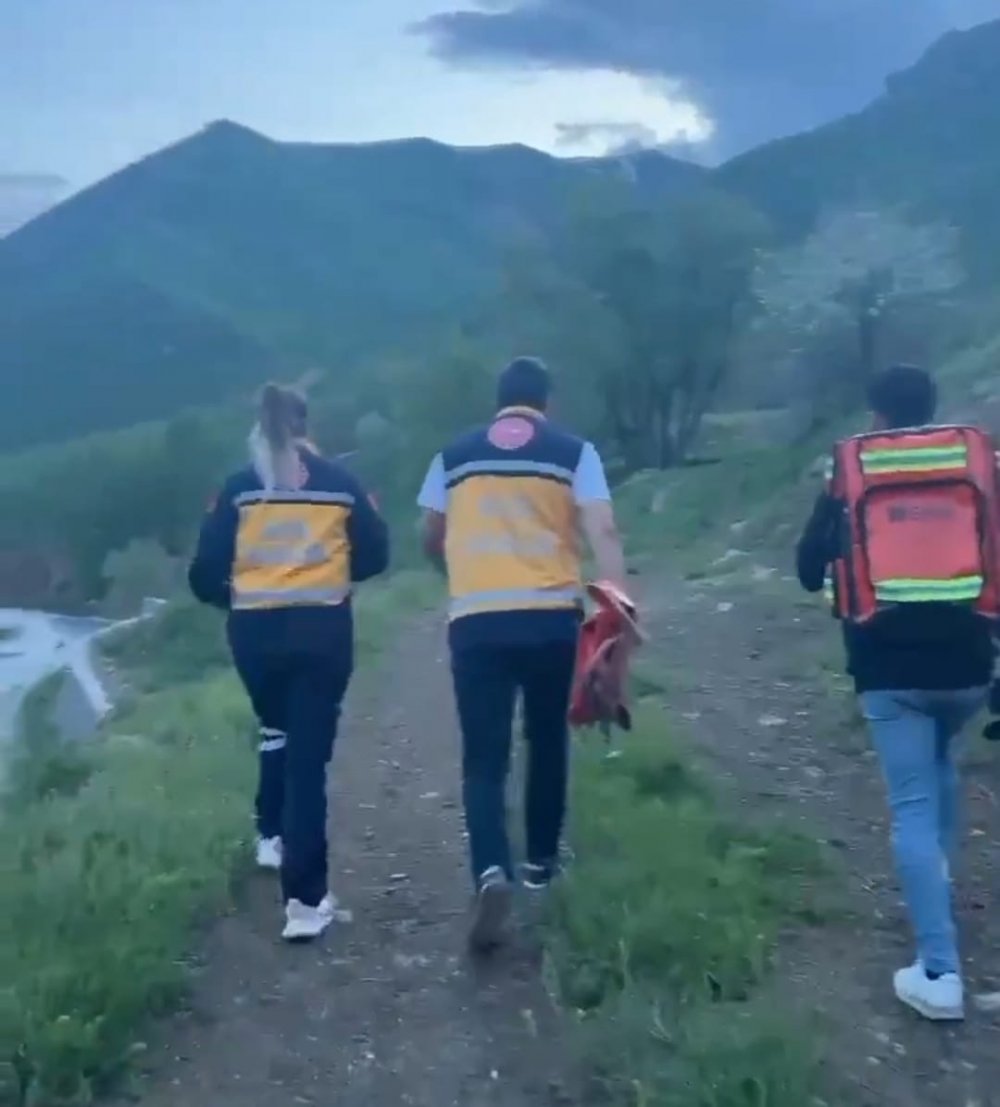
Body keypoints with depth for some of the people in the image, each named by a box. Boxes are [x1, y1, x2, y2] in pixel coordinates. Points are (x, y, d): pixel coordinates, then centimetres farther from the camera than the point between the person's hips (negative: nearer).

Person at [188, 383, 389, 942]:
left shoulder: (239, 487, 2)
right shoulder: (339, 481, 3)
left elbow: (206, 572, 0)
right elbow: (375, 556, 6)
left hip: (255, 631, 1)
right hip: (324, 629, -1)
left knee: (277, 732, 29)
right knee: (310, 753, -1)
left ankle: (273, 837, 37)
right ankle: (306, 899, -4)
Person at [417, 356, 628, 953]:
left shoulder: (455, 455, 11)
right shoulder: (574, 451, 5)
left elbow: (432, 541, 19)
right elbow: (604, 534, -6)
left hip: (476, 622, 0)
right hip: (552, 617, 0)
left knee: (485, 759, 2)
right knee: (548, 743, 19)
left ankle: (493, 873, -19)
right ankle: (541, 861, 31)